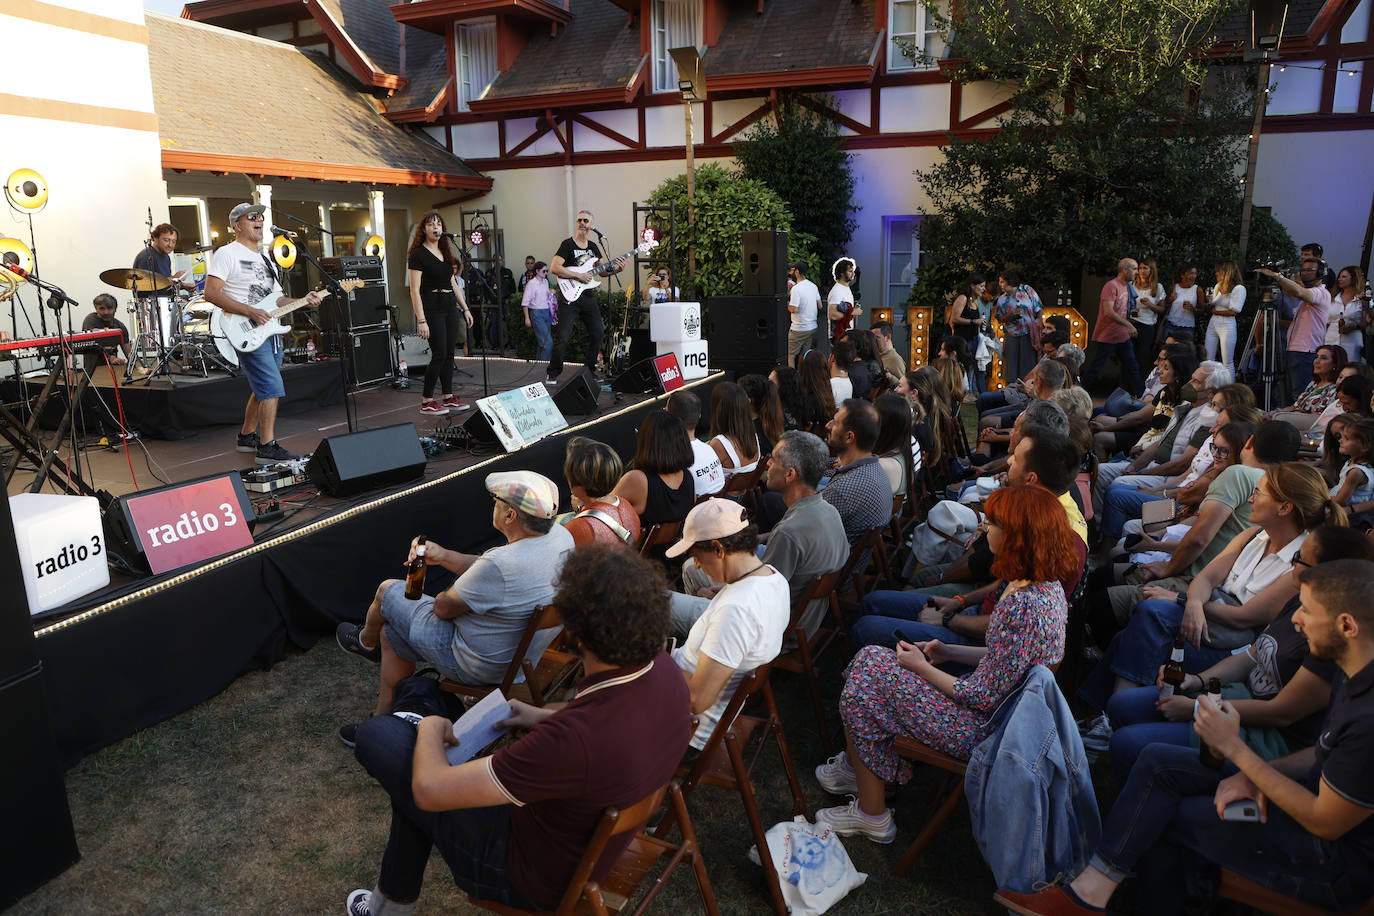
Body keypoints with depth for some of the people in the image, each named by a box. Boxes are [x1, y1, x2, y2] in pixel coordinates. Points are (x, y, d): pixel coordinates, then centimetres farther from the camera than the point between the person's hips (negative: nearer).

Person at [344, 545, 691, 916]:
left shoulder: (575, 738, -42)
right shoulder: (662, 669, -18)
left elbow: (430, 790, -30)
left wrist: (430, 728, -10)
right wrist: (543, 715, 5)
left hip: (533, 879, -7)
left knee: (377, 734, -2)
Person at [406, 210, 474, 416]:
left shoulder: (446, 253, 15)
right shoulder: (418, 254, -7)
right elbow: (415, 290, -12)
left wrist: (465, 308, 15)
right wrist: (421, 320, -19)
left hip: (450, 307, 7)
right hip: (432, 308, -7)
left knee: (449, 354, 8)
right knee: (439, 354, -9)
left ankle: (448, 397, 16)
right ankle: (426, 402, 0)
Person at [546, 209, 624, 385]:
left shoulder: (593, 246, 13)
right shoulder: (568, 244, -6)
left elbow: (602, 268, 19)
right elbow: (554, 268, -15)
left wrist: (617, 268, -1)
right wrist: (578, 276, -19)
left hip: (589, 297, 7)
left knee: (597, 334, 7)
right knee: (563, 337, -11)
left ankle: (589, 370, 21)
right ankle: (553, 374, 2)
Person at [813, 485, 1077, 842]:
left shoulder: (1020, 606, -32)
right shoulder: (1047, 584, -2)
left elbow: (985, 698, -26)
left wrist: (922, 667, -13)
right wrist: (949, 652, 4)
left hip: (984, 728, -10)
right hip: (1007, 705, 10)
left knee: (863, 691, -2)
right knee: (870, 659, 8)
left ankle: (872, 815, 15)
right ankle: (856, 768, 23)